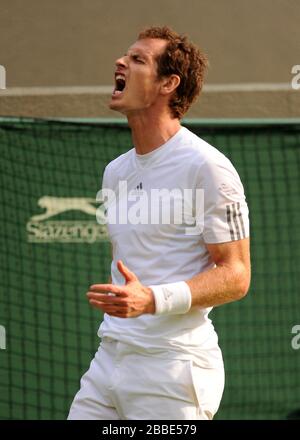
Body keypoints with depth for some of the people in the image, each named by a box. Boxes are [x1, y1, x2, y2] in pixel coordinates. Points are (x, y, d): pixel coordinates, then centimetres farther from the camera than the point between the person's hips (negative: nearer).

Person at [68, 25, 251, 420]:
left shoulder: (206, 166, -10)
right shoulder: (115, 172, 14)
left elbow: (235, 275, -13)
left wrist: (151, 300, -26)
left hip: (172, 368, -7)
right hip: (109, 358, 7)